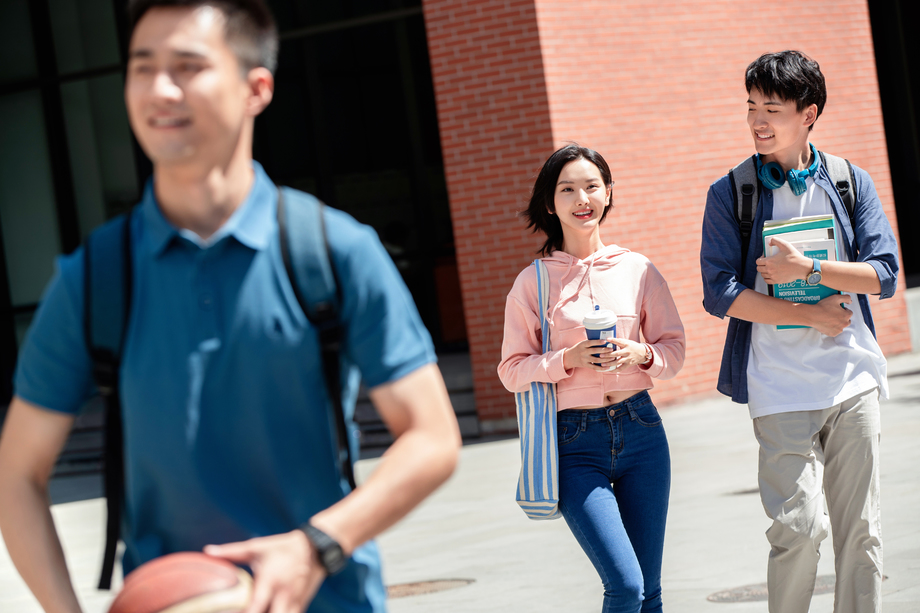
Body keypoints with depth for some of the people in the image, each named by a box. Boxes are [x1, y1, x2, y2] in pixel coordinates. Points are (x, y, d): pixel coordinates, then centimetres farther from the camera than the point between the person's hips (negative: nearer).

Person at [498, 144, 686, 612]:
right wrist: (568, 360, -16)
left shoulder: (638, 270, 5)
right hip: (575, 442, -3)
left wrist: (641, 355, -11)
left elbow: (674, 348, 10)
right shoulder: (532, 282, -1)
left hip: (641, 430, 3)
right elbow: (512, 370, 0)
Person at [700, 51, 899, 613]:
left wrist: (807, 270, -14)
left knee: (861, 529, 5)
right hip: (781, 386, -2)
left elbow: (884, 274, -1)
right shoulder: (731, 194, 1)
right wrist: (811, 315, -10)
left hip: (853, 378, 3)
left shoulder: (852, 183, 7)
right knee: (800, 528, -9)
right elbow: (721, 293, -6)